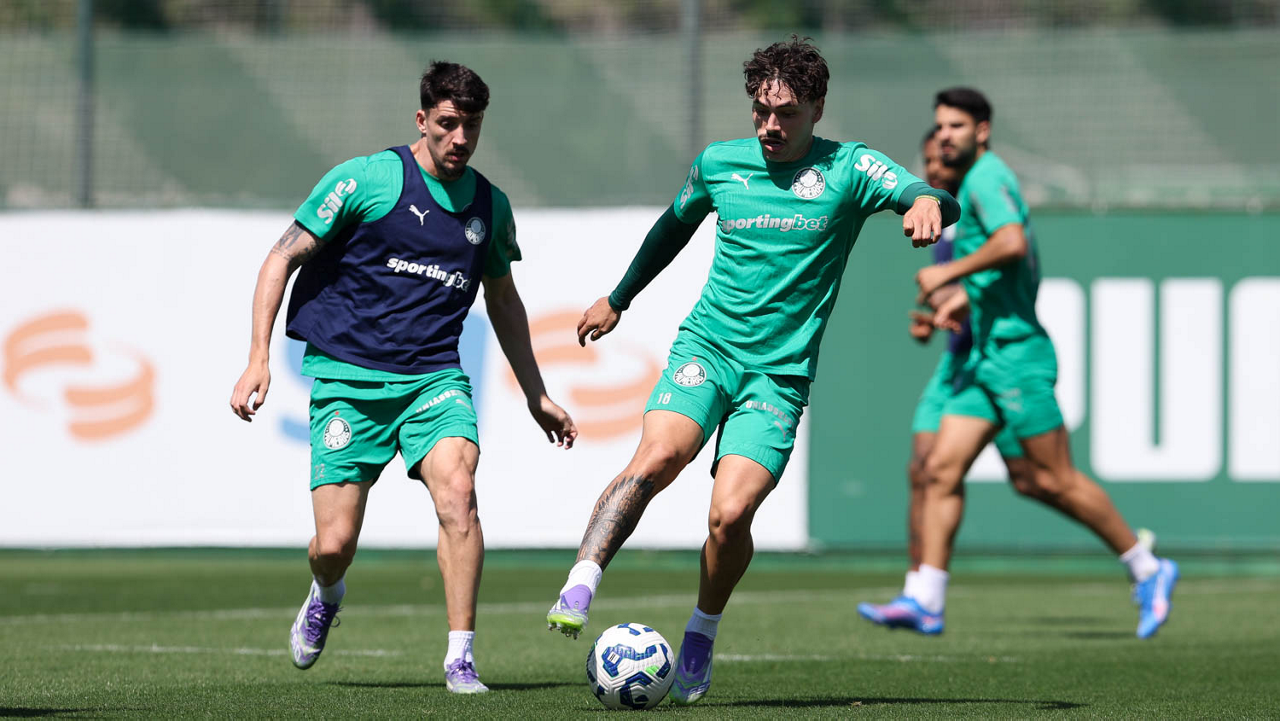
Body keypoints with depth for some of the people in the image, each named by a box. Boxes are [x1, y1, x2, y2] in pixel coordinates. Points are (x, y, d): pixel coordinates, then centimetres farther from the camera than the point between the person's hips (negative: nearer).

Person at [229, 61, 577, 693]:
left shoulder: (490, 206, 9)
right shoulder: (366, 179, -6)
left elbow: (502, 299, 26)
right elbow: (283, 257, -1)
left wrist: (537, 396, 28)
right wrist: (259, 357, -10)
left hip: (434, 376, 3)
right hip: (347, 376, -3)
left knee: (456, 488, -26)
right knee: (335, 543, -7)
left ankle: (460, 657, -21)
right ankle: (325, 596, 32)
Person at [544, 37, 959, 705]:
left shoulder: (848, 169, -1)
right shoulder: (719, 164, 8)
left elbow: (930, 197, -15)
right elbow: (674, 226, 27)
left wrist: (928, 203, -40)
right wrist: (617, 300, 37)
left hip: (780, 372, -2)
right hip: (705, 347, 2)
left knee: (730, 513, -17)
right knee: (658, 456, -28)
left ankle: (701, 635, 9)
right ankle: (579, 588, -29)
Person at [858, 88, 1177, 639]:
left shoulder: (986, 177, -12)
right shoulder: (976, 183, 18)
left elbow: (1013, 243, -30)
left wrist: (948, 273, -20)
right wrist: (961, 300, 18)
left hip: (1017, 352, -10)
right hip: (986, 359, 10)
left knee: (1053, 481, -5)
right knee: (941, 469, 0)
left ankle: (1147, 571, 8)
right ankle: (926, 602, -3)